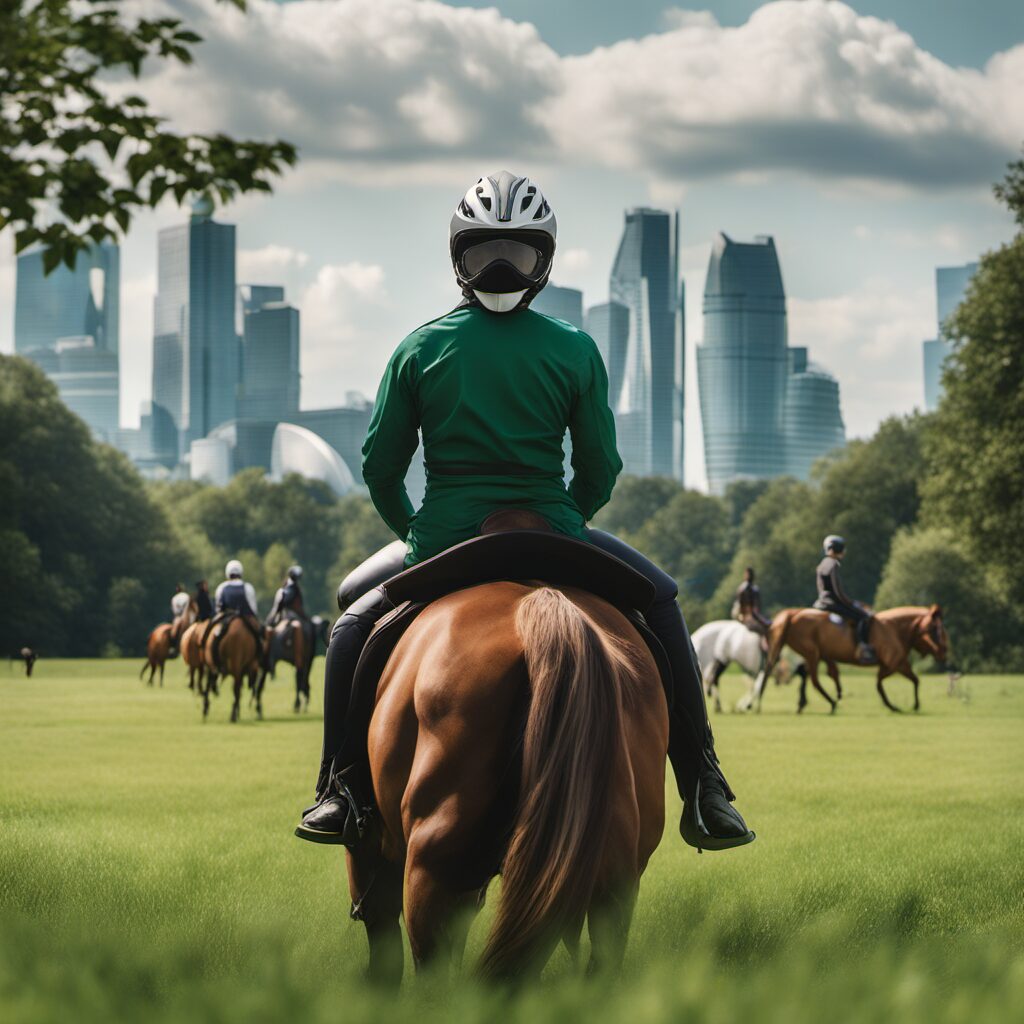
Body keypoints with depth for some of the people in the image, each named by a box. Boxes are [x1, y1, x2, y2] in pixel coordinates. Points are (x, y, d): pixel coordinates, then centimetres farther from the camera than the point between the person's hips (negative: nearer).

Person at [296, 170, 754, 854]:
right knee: (661, 606, 23)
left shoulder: (419, 348, 0)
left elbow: (380, 468, 4)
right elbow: (601, 470, 1)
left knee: (358, 617, 29)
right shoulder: (574, 350, -3)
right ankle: (705, 797, 16)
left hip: (442, 544, 1)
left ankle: (344, 792, 19)